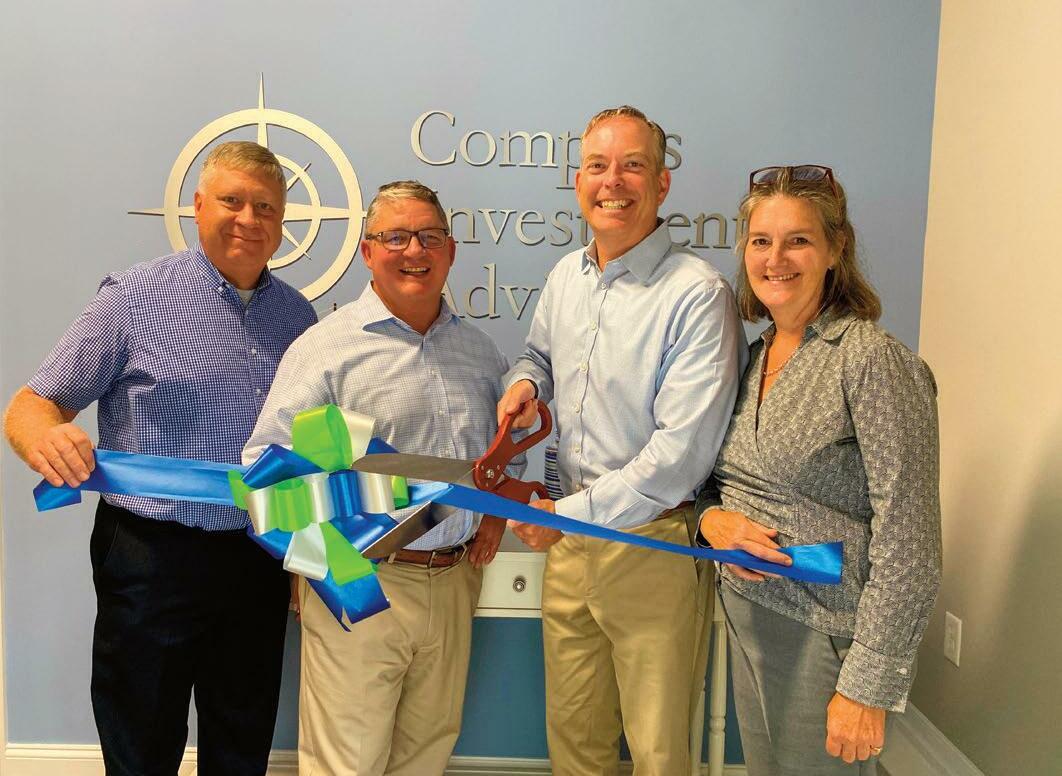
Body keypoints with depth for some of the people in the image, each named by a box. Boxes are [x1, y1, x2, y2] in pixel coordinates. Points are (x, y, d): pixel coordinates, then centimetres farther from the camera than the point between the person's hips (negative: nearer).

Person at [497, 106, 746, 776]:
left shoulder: (698, 294, -17)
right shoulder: (566, 277, 6)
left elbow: (680, 452, -22)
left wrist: (570, 514, -17)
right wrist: (525, 382, 2)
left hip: (654, 545, -6)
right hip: (569, 540, 6)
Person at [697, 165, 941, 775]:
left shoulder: (873, 360, -16)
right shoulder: (753, 354, 5)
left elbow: (909, 547, -18)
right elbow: (717, 472, 15)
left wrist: (868, 687, -18)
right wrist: (712, 516, -8)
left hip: (827, 634, -6)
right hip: (748, 614, 7)